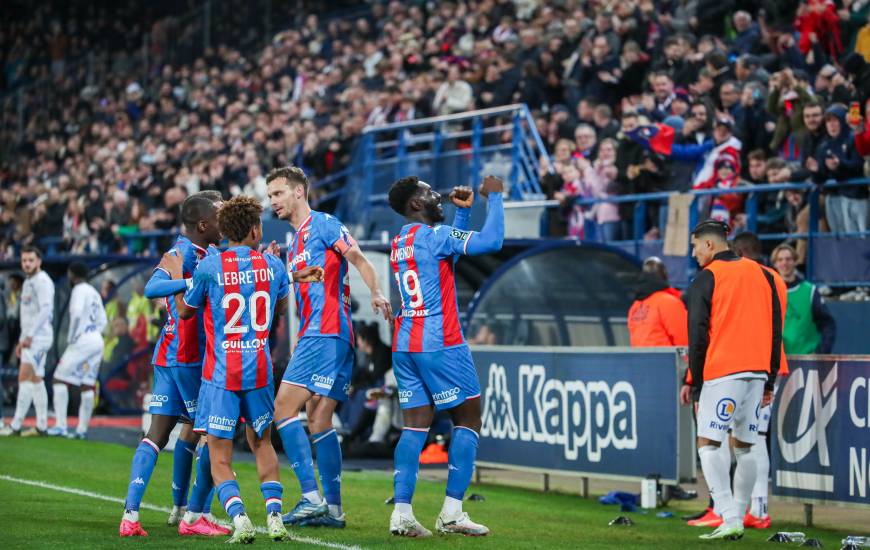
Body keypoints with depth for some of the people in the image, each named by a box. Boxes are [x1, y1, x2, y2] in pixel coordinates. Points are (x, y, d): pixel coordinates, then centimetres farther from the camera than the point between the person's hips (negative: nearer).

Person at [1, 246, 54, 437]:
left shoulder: (42, 281, -10)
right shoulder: (28, 282, 20)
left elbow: (45, 310, -20)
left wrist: (29, 336, -23)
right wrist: (22, 340, 21)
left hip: (39, 336, -10)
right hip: (29, 338, 10)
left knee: (25, 378, -15)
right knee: (36, 380, 8)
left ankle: (15, 426, -18)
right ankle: (41, 426, 10)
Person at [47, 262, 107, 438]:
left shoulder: (79, 290, -6)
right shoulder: (94, 293, 20)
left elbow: (77, 313, -20)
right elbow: (102, 321, 21)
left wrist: (71, 338, -12)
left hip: (82, 340, -8)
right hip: (97, 341, 8)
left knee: (60, 379, -3)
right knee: (87, 385, 7)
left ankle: (60, 425, -10)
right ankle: (82, 429, 6)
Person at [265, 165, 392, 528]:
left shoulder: (322, 224, -2)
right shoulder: (296, 243, 24)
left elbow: (358, 259, -14)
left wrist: (376, 293, -29)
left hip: (326, 332, -10)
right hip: (313, 333, 10)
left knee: (284, 408, -14)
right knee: (319, 422, 7)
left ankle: (311, 498, -17)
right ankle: (332, 509, 8)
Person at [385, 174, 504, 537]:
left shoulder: (399, 242, 16)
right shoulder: (433, 235, -10)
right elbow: (491, 241, -19)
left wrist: (463, 210, 26)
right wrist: (494, 197, -7)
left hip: (404, 346, 8)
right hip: (440, 345, -8)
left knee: (415, 426, 5)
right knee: (468, 420, 2)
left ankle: (401, 513, -5)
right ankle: (451, 513, -3)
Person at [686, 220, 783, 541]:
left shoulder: (706, 278, -3)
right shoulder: (762, 274, 14)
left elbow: (698, 335, -5)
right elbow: (775, 330, 15)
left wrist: (694, 381, 2)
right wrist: (769, 381, 18)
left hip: (722, 371, -6)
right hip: (757, 371, 6)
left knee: (708, 445, -5)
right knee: (743, 448, 11)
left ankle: (730, 518, -18)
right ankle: (737, 520, 10)